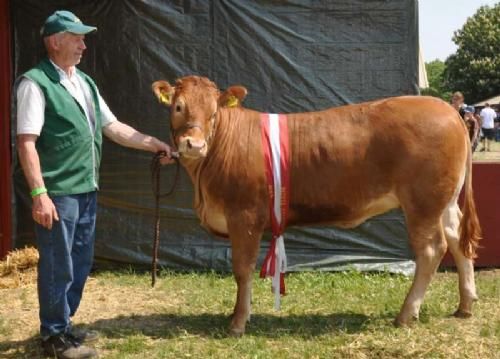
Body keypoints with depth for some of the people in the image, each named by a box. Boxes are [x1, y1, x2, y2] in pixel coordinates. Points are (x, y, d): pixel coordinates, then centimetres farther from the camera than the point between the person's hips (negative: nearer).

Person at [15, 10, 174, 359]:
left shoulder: (84, 82, 14)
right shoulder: (35, 83, -11)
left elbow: (114, 127, 19)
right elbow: (26, 143, -16)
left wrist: (154, 144, 13)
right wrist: (39, 193, -22)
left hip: (87, 190, 8)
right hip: (58, 193, -8)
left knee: (80, 263, 16)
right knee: (58, 266, 1)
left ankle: (63, 326, 30)